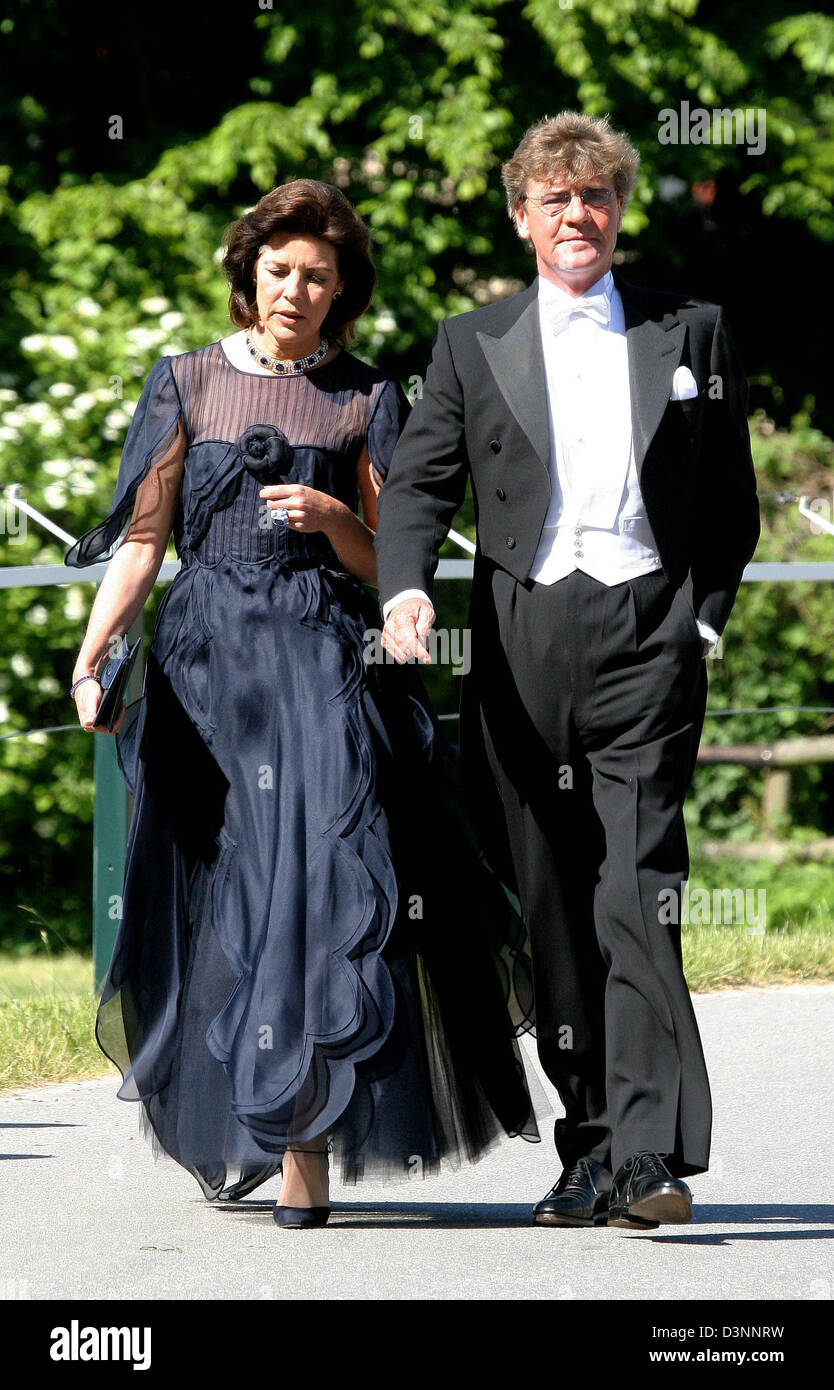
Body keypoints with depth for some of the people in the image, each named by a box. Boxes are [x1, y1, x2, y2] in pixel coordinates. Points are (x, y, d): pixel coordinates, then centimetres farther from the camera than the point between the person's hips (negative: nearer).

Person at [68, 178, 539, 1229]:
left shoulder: (365, 401, 8)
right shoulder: (189, 383, 9)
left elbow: (385, 563, 8)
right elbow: (143, 536, 5)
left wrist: (332, 518, -13)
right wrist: (91, 658, -7)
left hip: (324, 666, -1)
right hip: (207, 663, 1)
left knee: (319, 885, -13)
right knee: (212, 898, 4)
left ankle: (303, 1152, -13)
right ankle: (224, 1134, 21)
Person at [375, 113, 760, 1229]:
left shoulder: (691, 333, 14)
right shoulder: (472, 346, 15)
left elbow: (731, 498, 16)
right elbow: (419, 484, 9)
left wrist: (709, 615, 4)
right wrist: (405, 588, -10)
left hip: (649, 632, -2)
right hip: (523, 641, 2)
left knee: (640, 893, -15)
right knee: (550, 905, 4)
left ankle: (650, 1153, -22)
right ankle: (590, 1141, 11)